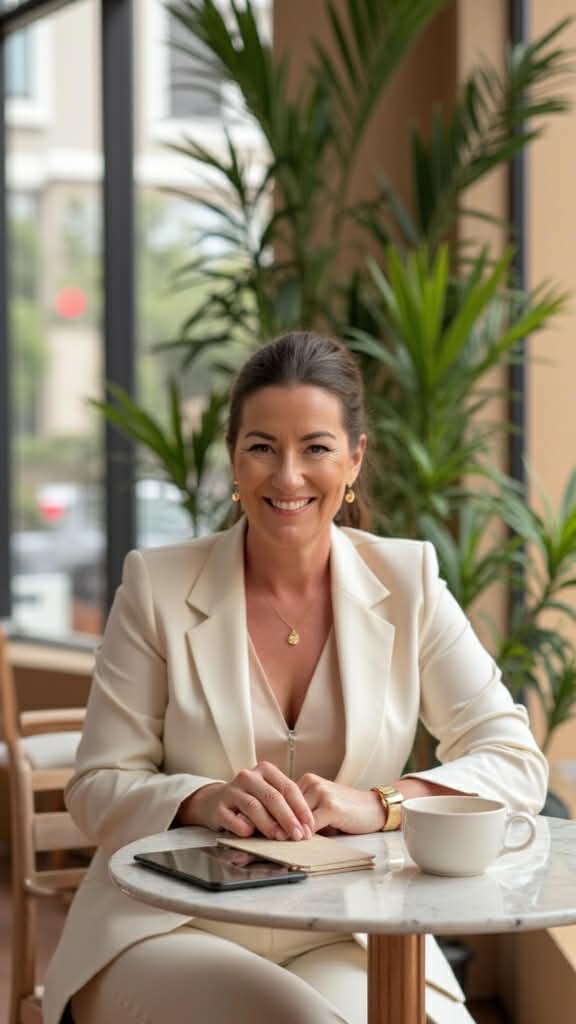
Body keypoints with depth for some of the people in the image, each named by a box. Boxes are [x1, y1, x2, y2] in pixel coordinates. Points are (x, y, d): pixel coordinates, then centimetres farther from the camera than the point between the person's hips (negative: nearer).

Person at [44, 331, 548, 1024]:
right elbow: (97, 789, -1)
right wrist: (206, 800, -22)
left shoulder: (407, 582, 3)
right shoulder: (157, 586, -1)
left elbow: (516, 765, -2)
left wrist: (377, 803, -21)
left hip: (346, 940, 2)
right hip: (172, 929, -2)